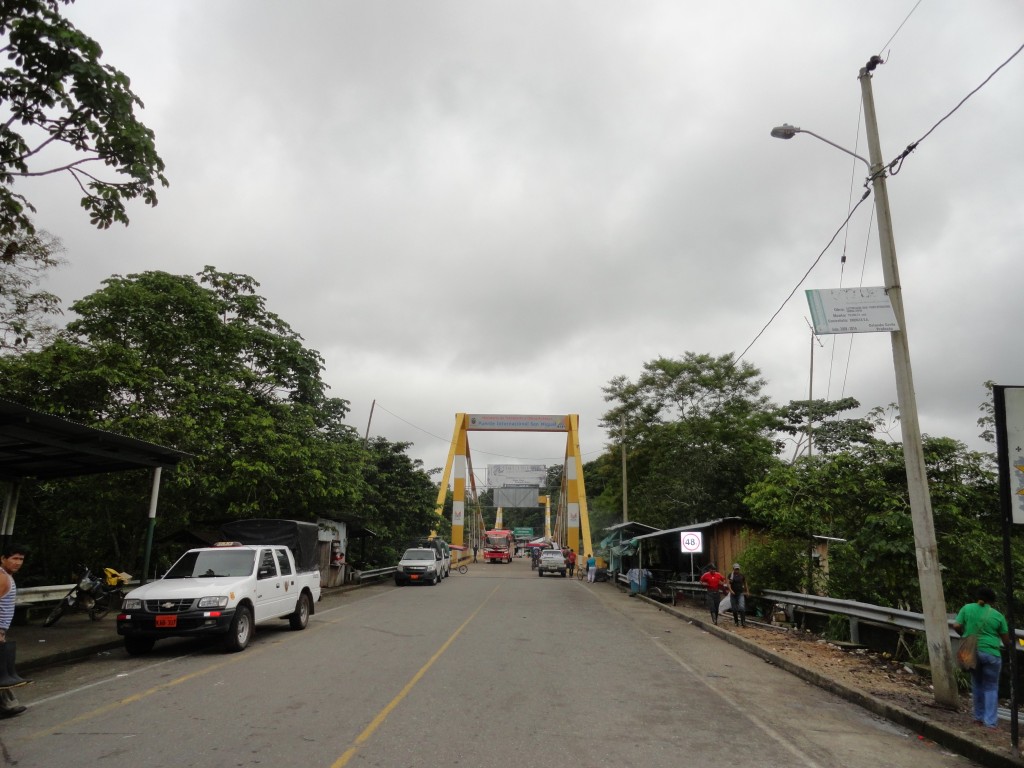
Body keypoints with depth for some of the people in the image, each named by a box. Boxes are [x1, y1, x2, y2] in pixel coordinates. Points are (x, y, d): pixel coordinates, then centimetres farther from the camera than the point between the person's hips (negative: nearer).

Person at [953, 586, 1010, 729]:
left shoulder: (967, 608, 1)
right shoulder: (998, 616, -2)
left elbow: (956, 626, -3)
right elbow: (1006, 640, 3)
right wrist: (1010, 647, 24)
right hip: (991, 654, -2)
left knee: (977, 685, 17)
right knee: (991, 687, 9)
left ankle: (979, 717, 23)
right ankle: (990, 721, 6)